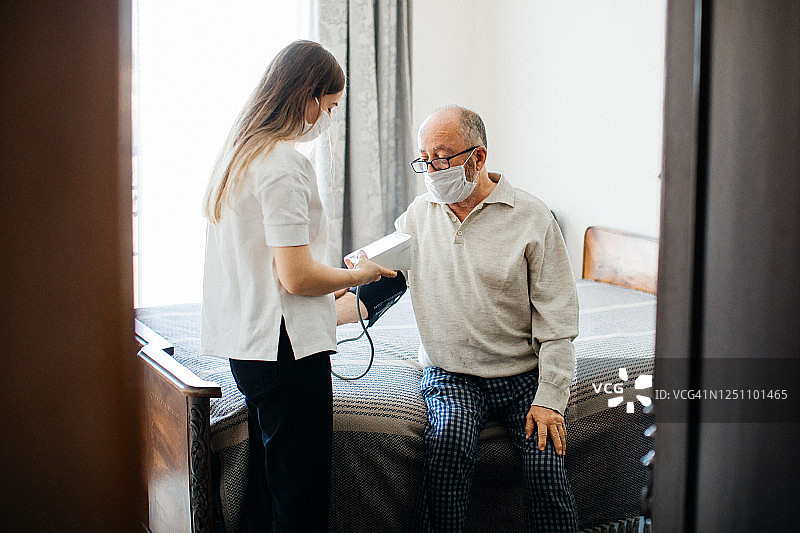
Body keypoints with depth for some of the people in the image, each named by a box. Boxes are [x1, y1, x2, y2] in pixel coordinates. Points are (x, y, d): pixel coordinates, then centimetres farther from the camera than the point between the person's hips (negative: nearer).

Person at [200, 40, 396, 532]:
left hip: (246, 344, 10)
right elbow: (297, 276, -20)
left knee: (270, 491, 17)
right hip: (286, 349, -10)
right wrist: (361, 274, -3)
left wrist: (334, 291, 22)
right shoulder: (285, 164, -17)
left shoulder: (237, 154, 13)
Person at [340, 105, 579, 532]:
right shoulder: (417, 217, 6)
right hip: (450, 375, 2)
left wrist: (549, 399, -12)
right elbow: (377, 285, 8)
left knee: (545, 462, -23)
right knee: (448, 440, -28)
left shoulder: (532, 219, -5)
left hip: (523, 375, -1)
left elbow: (557, 318, -5)